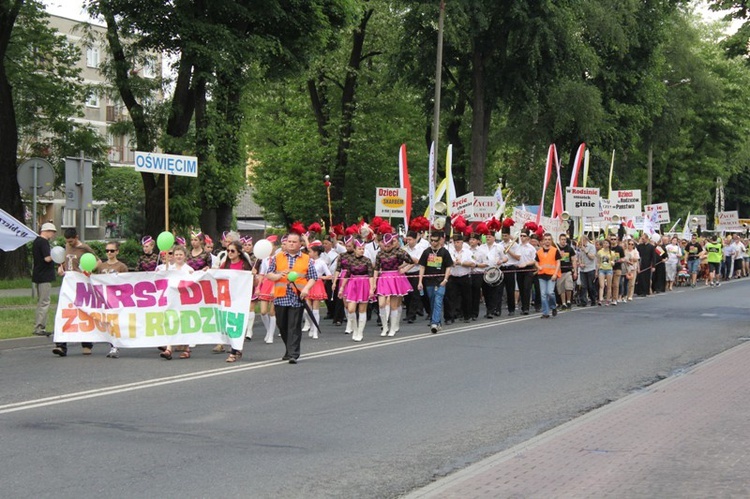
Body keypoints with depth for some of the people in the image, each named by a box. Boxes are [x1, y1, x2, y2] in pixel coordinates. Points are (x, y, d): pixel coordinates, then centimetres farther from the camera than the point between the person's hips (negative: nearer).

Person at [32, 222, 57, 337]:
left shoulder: (36, 241, 15)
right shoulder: (44, 242, -16)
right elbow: (47, 258, -25)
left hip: (37, 276, 10)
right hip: (44, 277, -10)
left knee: (40, 302, 16)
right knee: (44, 303, -7)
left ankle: (39, 327, 18)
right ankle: (39, 328, -8)